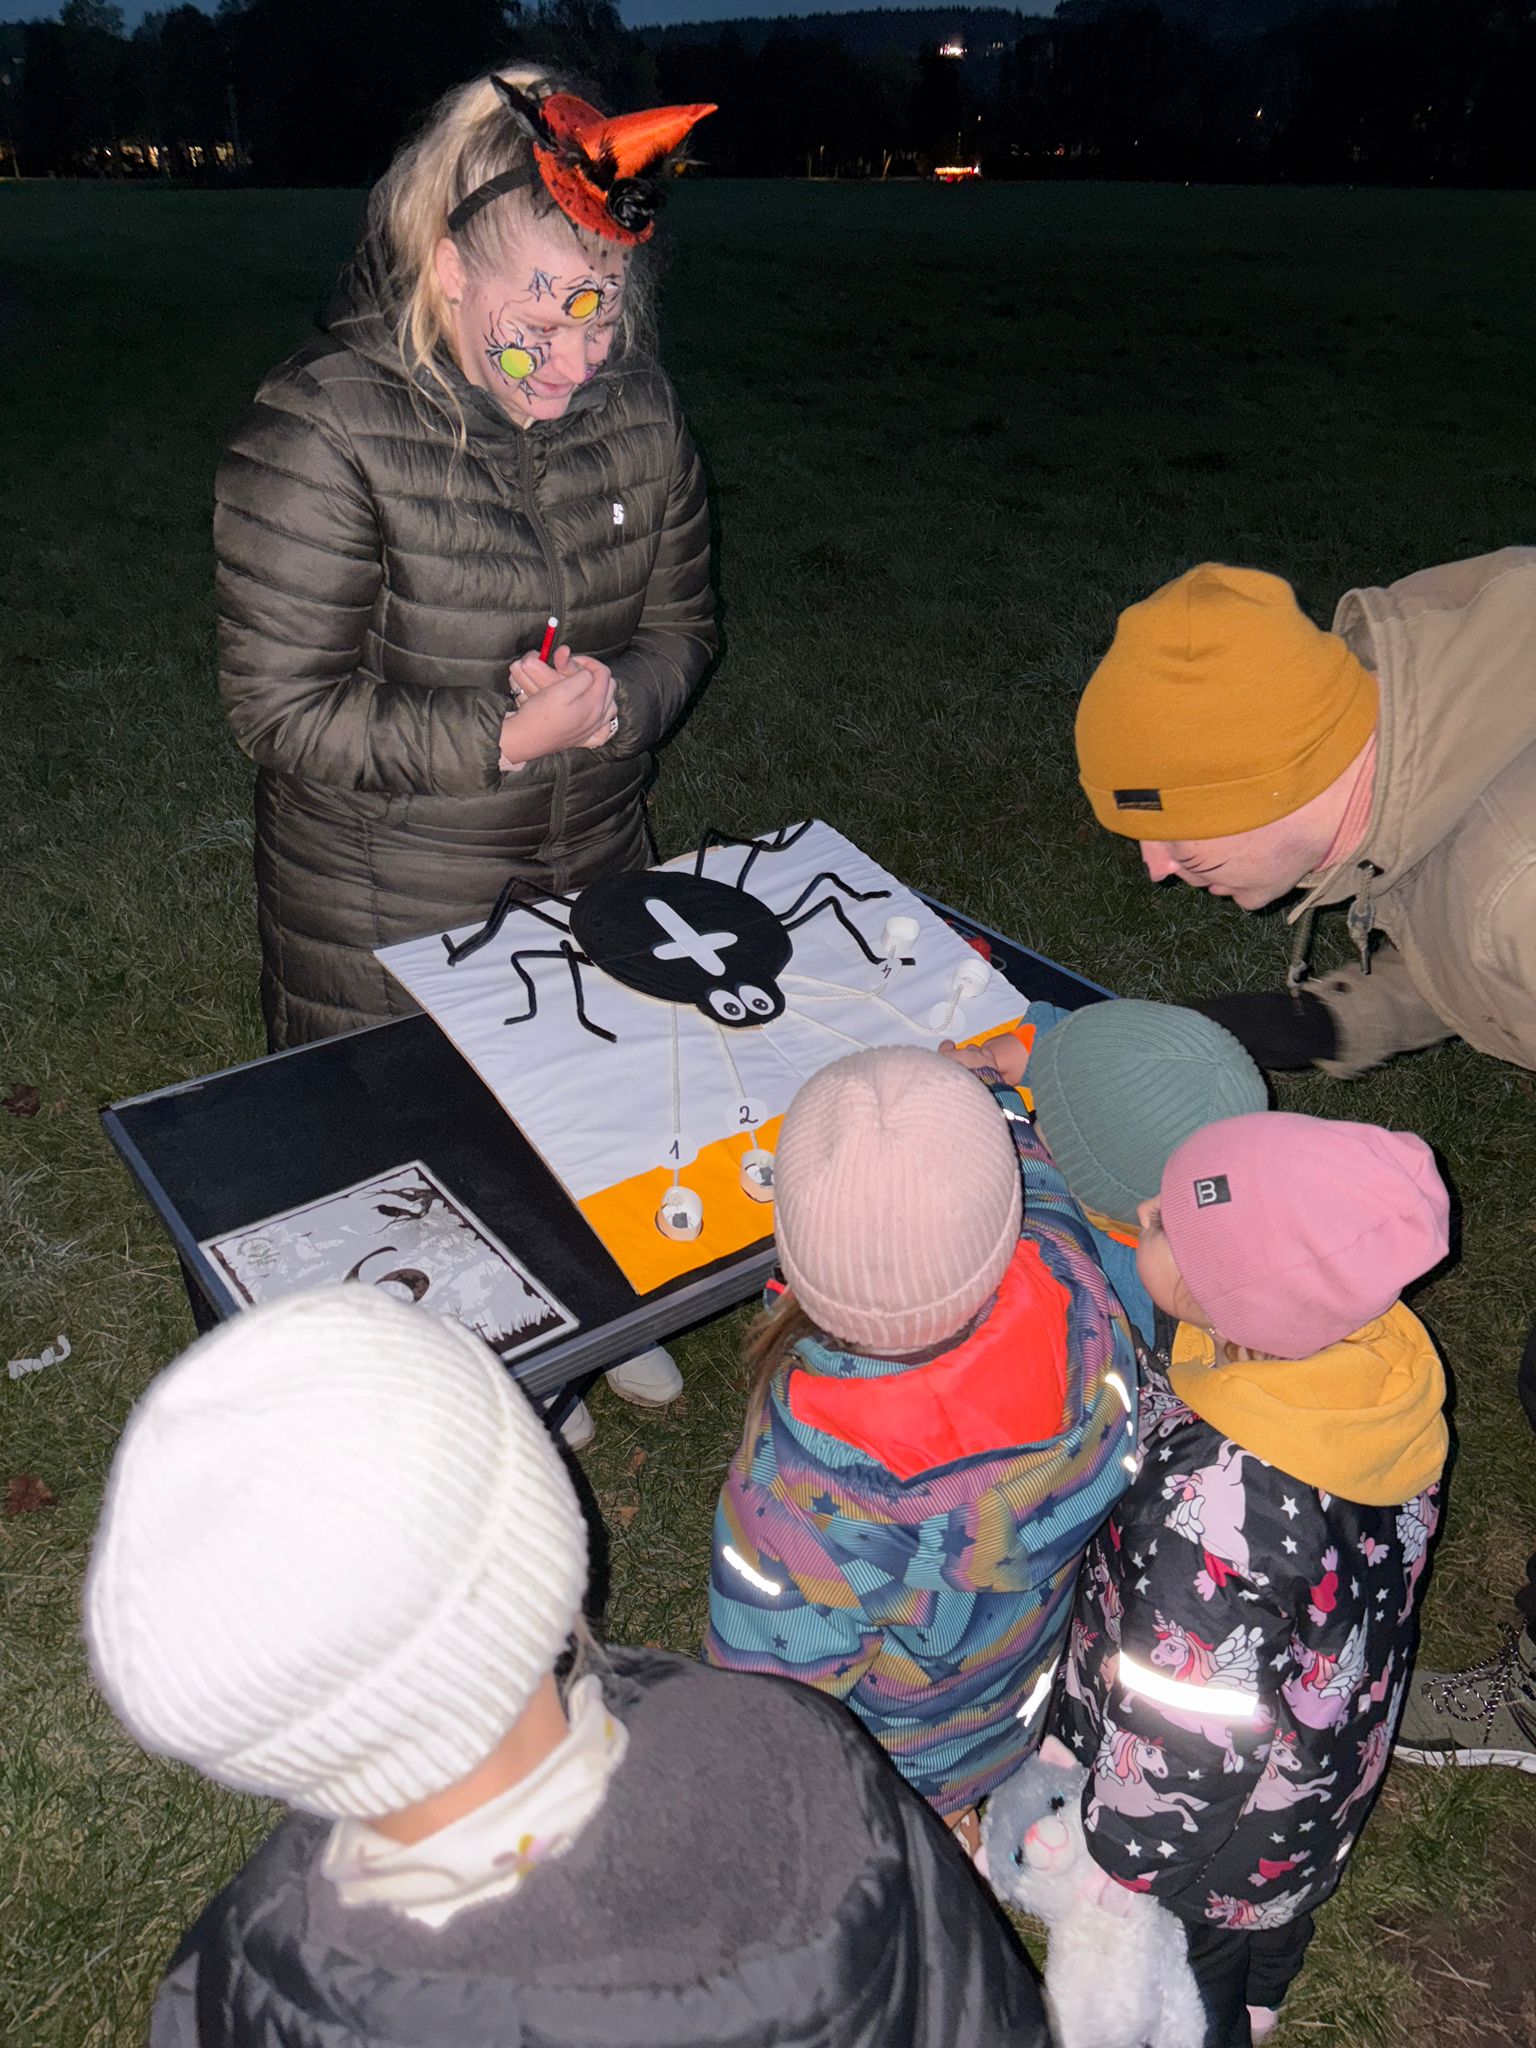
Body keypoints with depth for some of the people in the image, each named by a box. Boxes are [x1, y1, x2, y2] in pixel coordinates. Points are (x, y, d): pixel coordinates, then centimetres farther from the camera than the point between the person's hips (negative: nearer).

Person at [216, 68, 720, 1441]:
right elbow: (285, 711, -21)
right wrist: (505, 739, -27)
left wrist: (611, 703, -18)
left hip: (592, 866, 5)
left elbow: (680, 624, 5)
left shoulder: (634, 410, -4)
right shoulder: (322, 432, -21)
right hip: (385, 909, -5)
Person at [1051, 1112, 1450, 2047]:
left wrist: (1120, 1866, -11)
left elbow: (1186, 1743, -32)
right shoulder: (1382, 1345, -28)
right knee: (1277, 1909, 40)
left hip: (1231, 1833, -6)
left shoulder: (1212, 1514, -48)